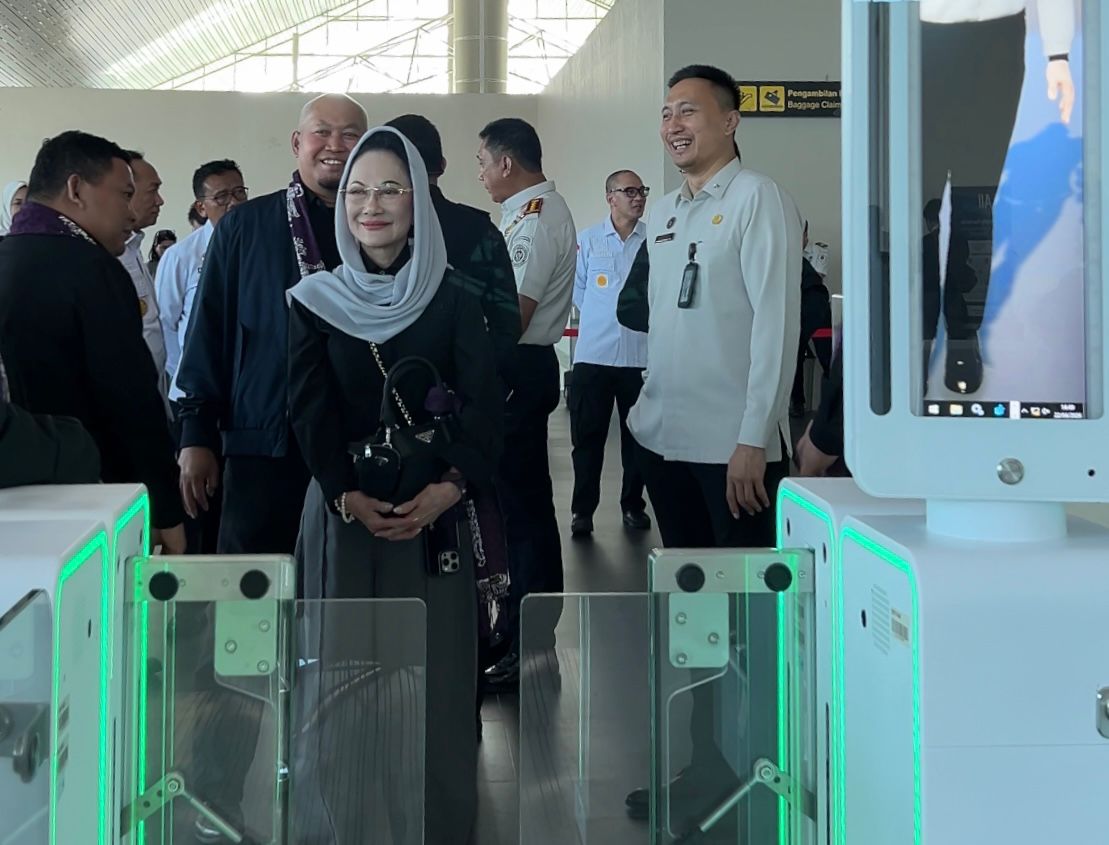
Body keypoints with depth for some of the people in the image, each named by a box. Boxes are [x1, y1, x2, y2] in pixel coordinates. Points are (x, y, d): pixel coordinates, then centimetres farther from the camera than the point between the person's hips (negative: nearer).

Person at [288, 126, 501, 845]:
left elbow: (484, 404, -5)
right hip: (343, 511, 1)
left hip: (436, 511, 0)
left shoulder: (455, 301, 2)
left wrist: (450, 486, -21)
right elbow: (310, 412, -3)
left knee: (438, 670, 2)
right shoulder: (315, 301, 3)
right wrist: (350, 496, -17)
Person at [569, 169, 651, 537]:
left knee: (637, 435, 10)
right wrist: (603, 318, 9)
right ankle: (582, 509, 12)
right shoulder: (588, 240, 2)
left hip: (641, 356, 0)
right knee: (588, 436, 3)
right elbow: (578, 289, 10)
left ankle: (633, 505, 23)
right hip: (593, 354, 0)